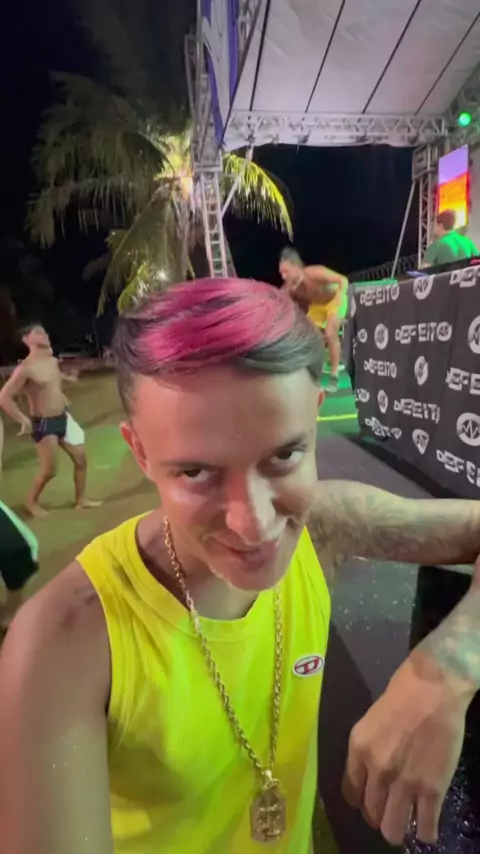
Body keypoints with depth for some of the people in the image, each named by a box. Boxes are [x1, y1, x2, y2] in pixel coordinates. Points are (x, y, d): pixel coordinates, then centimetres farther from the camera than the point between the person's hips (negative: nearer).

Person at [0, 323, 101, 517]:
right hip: (43, 424, -7)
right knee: (49, 470, -2)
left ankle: (80, 500, 26)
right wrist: (23, 419, -23)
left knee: (81, 458, 10)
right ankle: (31, 501, 26)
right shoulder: (25, 368, -20)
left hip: (63, 418, 7)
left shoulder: (53, 361, 3)